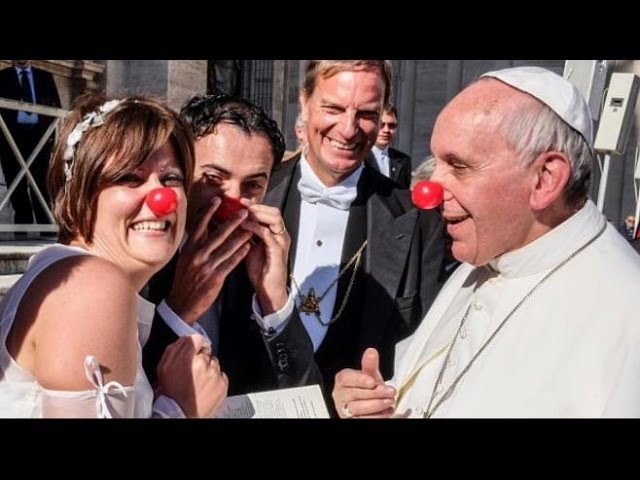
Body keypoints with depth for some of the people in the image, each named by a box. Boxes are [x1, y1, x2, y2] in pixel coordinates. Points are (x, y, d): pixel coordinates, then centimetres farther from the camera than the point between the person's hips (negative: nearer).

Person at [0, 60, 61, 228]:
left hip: (39, 134, 0)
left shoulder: (45, 77, 17)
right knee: (16, 182, -2)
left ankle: (46, 225, -6)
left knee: (40, 180, -5)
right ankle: (22, 222, 2)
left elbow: (56, 106, 13)